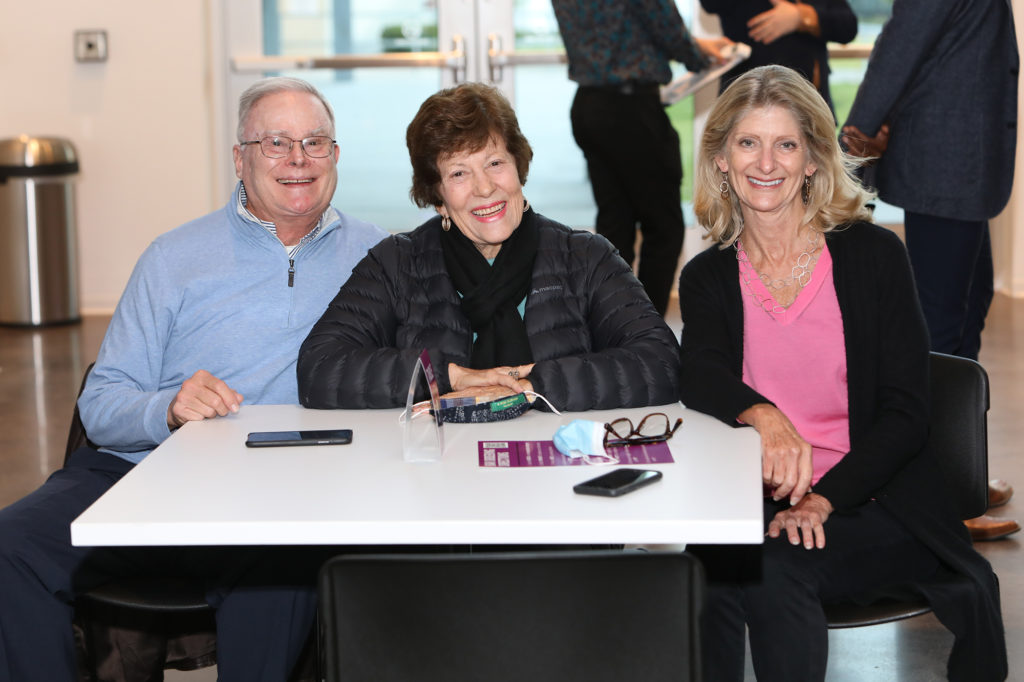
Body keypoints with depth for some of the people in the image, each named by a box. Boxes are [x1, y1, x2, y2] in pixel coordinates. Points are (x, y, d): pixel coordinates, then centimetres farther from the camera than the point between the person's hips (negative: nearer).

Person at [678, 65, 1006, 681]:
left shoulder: (873, 255, 1)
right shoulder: (707, 278, 9)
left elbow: (907, 412, -3)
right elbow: (698, 375, -12)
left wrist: (823, 498, -18)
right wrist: (762, 416, -35)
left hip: (874, 507, -2)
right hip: (758, 507, 2)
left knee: (773, 567, -30)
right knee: (712, 561, -30)